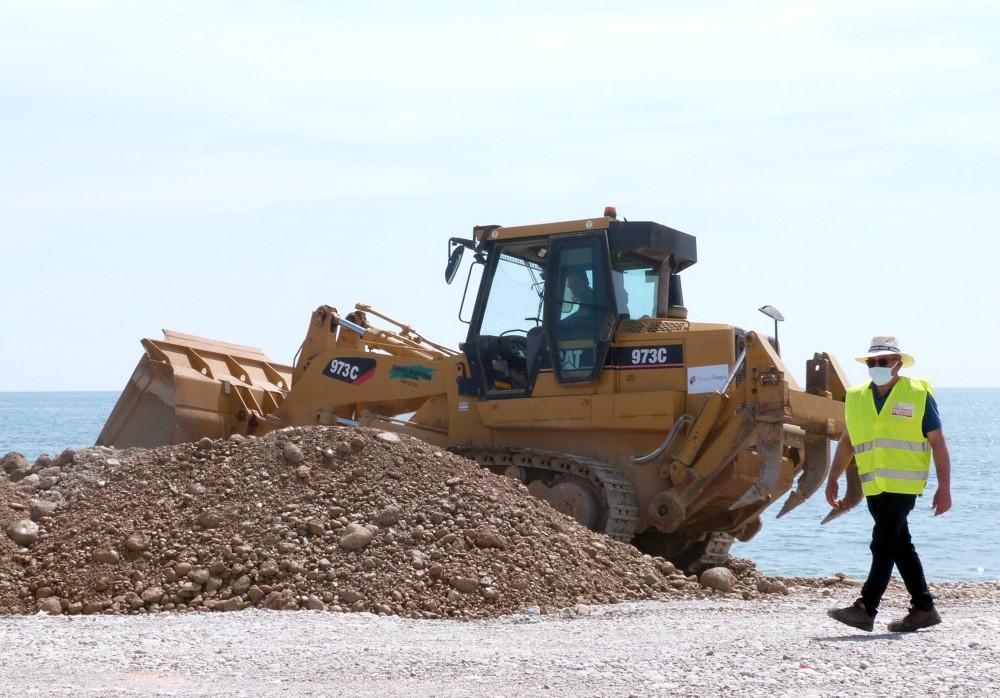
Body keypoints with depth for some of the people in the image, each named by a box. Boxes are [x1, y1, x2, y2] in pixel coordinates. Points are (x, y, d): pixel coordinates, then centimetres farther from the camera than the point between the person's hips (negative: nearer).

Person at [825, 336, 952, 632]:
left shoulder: (918, 394, -4)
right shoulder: (856, 397, 10)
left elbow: (938, 443, -3)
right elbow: (847, 441, 19)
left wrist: (944, 487, -8)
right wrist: (832, 479, 13)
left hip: (902, 484, -6)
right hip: (873, 486, 6)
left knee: (884, 545, -11)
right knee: (900, 546, 10)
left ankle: (866, 609, -13)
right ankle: (924, 608, 18)